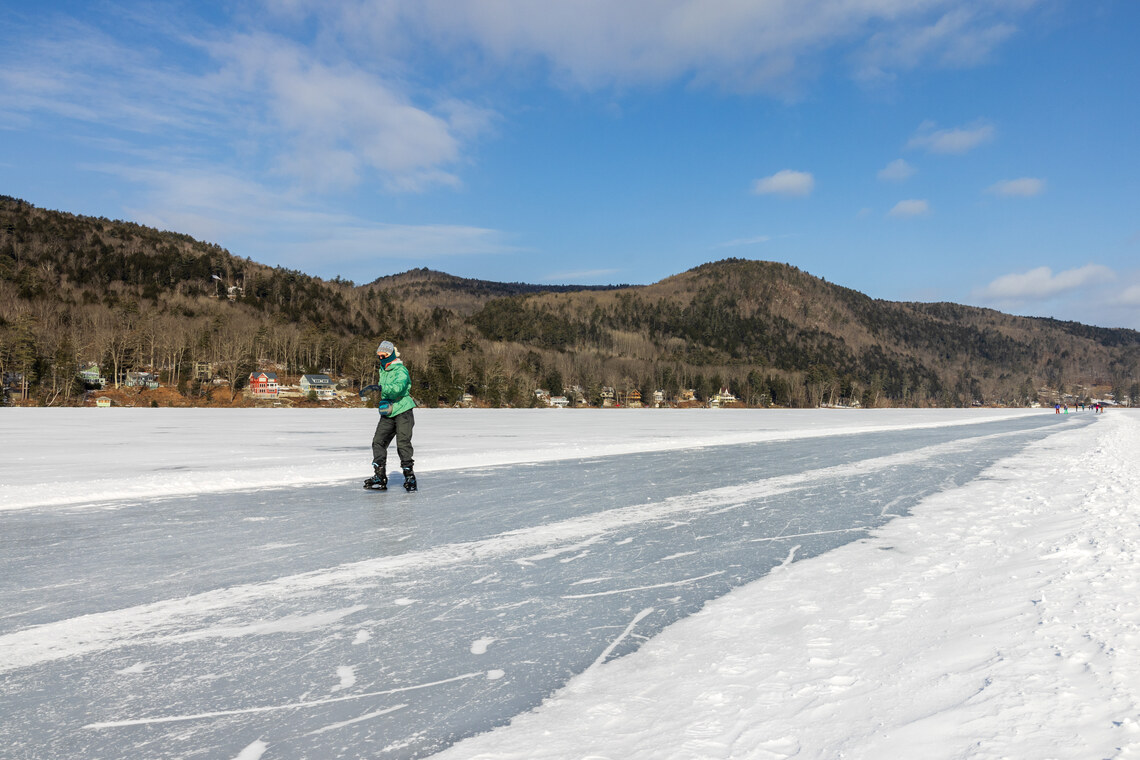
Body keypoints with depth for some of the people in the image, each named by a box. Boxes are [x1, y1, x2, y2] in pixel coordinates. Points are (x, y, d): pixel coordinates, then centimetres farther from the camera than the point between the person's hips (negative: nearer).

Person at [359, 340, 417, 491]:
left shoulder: (401, 371, -13)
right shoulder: (383, 370, 15)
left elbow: (397, 387, -32)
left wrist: (379, 387, -40)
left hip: (403, 412, -8)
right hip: (387, 414, 8)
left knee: (403, 444, -11)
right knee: (378, 442, -4)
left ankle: (409, 477, -1)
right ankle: (380, 477, -1)